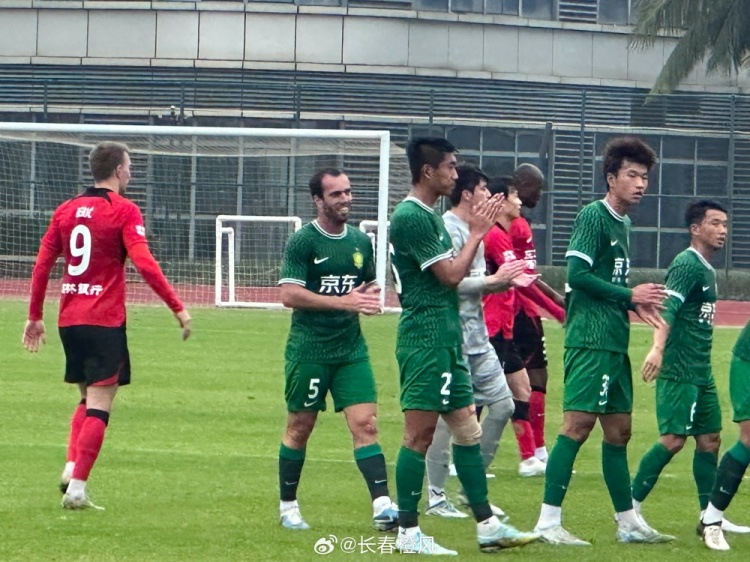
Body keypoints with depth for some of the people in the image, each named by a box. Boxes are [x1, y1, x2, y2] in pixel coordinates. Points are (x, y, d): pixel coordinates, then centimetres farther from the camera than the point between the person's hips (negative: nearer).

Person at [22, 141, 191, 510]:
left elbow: (42, 265, 9)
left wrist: (35, 317, 16)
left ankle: (71, 467, 2)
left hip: (69, 320, 6)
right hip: (105, 321, -6)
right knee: (98, 406, -3)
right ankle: (77, 488, -10)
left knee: (88, 399, 21)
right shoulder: (124, 211, -7)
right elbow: (144, 264, -16)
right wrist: (178, 308, -13)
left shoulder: (66, 210, 10)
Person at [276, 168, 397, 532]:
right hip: (309, 349, -4)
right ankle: (287, 506, 19)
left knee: (365, 423, -8)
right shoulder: (302, 242, -7)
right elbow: (289, 295, -17)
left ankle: (382, 505, -15)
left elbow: (372, 286, 24)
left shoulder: (361, 241, 10)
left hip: (351, 349, 4)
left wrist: (371, 297, -1)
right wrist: (344, 301, -22)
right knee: (300, 428, 6)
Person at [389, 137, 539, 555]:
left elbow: (454, 276, 19)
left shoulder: (432, 216, 16)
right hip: (424, 337, -10)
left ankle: (487, 525, 14)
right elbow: (451, 274, -16)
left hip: (448, 339, 10)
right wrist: (477, 233, -4)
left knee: (468, 430, 10)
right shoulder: (411, 217, -15)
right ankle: (408, 533, -1)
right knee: (420, 434, -6)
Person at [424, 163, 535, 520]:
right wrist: (493, 280, -16)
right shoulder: (449, 230, -14)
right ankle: (436, 498, 2)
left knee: (502, 404, 8)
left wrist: (507, 282, 7)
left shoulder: (474, 230, 16)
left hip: (477, 337, 10)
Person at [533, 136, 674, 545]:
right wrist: (629, 296, -12)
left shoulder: (622, 223, 18)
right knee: (578, 424, -12)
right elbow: (578, 274, -17)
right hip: (590, 338, -9)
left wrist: (636, 305, 7)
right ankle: (548, 522, -11)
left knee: (618, 430, 13)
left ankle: (629, 523, 19)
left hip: (614, 342, 9)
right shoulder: (593, 216, -9)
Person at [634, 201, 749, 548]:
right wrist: (657, 348, -39)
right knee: (673, 439, -11)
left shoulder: (707, 270, 17)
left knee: (709, 439, 9)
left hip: (701, 373, 9)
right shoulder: (687, 265, -12)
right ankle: (630, 508, -4)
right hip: (678, 372, -9)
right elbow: (668, 307, -25)